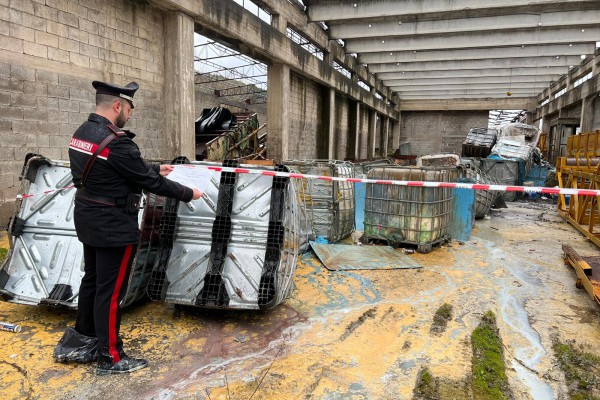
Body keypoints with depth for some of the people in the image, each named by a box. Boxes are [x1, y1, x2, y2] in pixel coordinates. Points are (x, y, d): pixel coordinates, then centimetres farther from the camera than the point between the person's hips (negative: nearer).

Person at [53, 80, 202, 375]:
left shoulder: (82, 133, 5)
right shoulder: (116, 143, -25)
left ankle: (79, 343, 37)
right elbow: (150, 182, -18)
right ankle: (110, 358, 18)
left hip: (89, 221, 10)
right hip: (114, 228, -10)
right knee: (110, 291, 3)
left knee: (92, 281, 21)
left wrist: (156, 169, 22)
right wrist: (188, 194, -6)